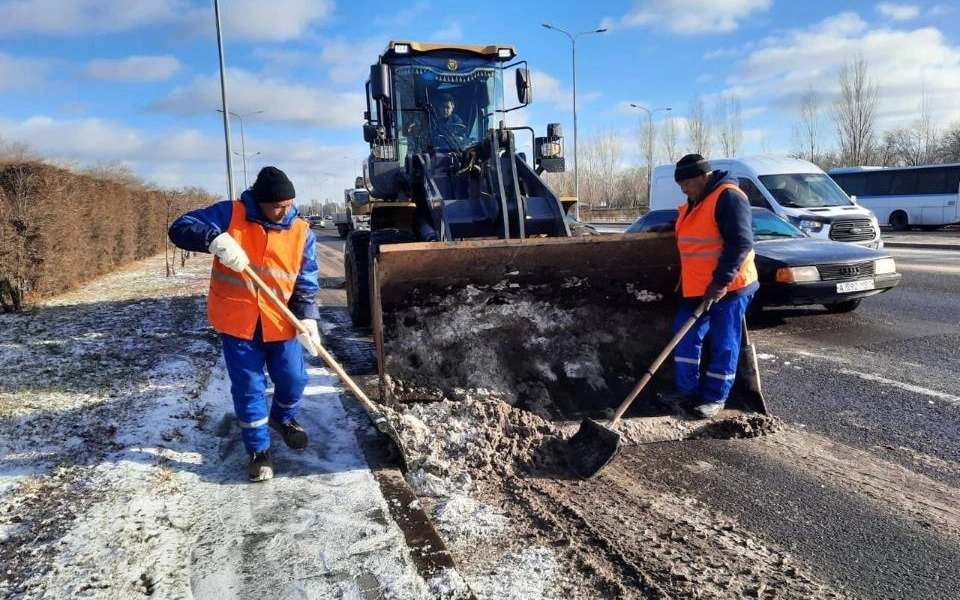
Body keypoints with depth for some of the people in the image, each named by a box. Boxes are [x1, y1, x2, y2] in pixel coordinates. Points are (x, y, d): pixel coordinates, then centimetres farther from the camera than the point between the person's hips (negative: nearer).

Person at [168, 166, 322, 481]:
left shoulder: (302, 232, -4)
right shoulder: (230, 214, -9)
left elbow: (307, 284, -2)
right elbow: (180, 228, -14)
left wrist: (306, 319, -17)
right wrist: (215, 239, -33)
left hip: (282, 324, 2)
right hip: (237, 324, -2)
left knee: (293, 379, 10)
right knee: (248, 388, 4)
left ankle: (283, 419, 43)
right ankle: (258, 450, 21)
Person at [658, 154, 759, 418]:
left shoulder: (728, 197, -17)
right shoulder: (694, 203, 14)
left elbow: (740, 243, -23)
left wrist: (722, 281, -24)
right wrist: (686, 282, 24)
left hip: (728, 288, -10)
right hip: (696, 287, 10)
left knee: (723, 344, 2)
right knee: (685, 336, 11)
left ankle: (715, 398, 11)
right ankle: (687, 389, 21)